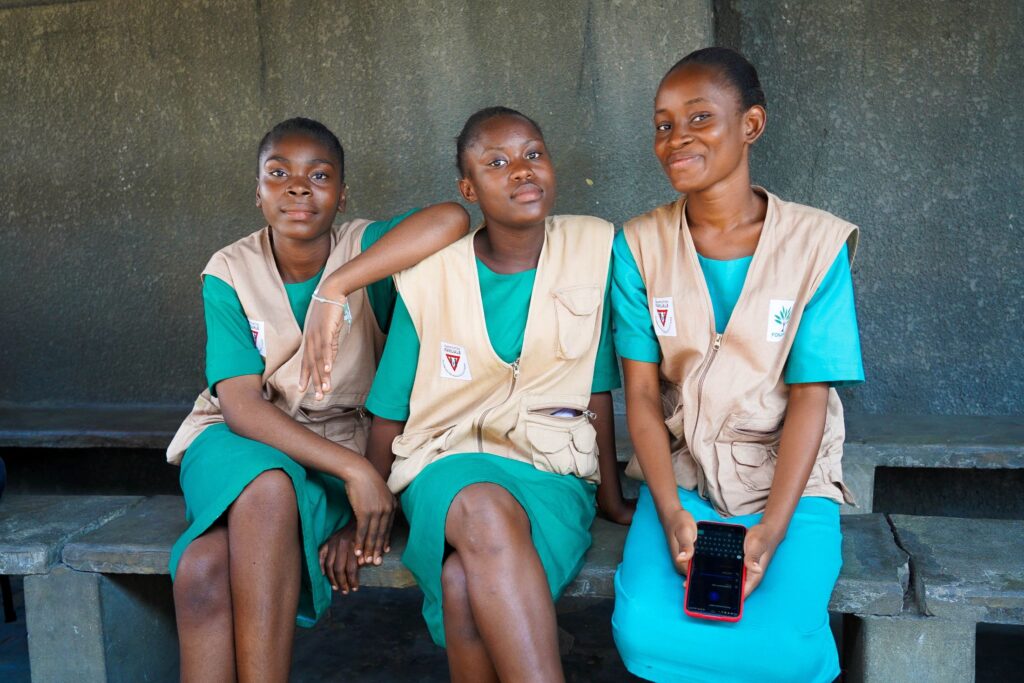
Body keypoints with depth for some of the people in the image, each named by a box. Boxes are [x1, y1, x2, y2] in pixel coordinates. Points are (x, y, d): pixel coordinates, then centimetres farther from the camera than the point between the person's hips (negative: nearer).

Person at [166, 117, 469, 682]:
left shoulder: (363, 249, -7)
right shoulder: (229, 273, -5)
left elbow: (452, 219, -30)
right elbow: (241, 406, -15)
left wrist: (336, 287, -35)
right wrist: (355, 468, -27)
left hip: (334, 454, -1)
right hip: (239, 442, 1)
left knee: (206, 566, -29)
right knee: (246, 513, -36)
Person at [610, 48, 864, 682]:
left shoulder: (817, 243, -6)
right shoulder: (640, 246, -1)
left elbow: (809, 398, -9)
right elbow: (643, 394, -3)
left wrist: (768, 533, -20)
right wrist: (672, 515, -17)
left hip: (790, 479, -1)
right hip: (680, 471, 2)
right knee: (643, 631, -22)